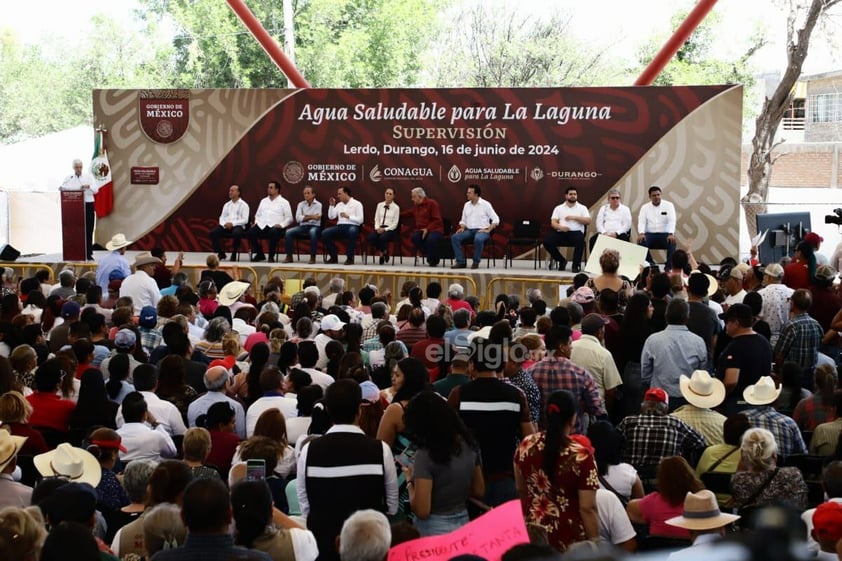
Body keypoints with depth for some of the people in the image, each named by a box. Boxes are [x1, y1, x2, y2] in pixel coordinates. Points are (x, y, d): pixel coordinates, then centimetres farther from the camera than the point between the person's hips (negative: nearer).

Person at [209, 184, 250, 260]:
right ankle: (220, 253, -6)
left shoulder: (243, 205, 5)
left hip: (237, 226, -5)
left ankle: (234, 254, -21)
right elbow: (222, 217, 18)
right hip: (226, 226, 5)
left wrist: (232, 223, -17)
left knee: (237, 233, -41)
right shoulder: (227, 205, 21)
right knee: (212, 232, -19)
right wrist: (224, 224, -7)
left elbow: (245, 220, -5)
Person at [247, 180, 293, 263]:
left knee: (274, 232, -40)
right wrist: (256, 222, 9)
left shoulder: (284, 202, 9)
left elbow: (289, 218, 4)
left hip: (275, 226, -4)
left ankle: (271, 257, -22)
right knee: (249, 232, -24)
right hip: (261, 226, 4)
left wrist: (281, 225, -12)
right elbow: (258, 215, 29)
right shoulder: (263, 201, 25)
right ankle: (259, 255, -4)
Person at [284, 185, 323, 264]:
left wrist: (305, 217, -7)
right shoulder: (301, 204, 12)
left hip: (314, 227, -4)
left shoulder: (318, 205, 2)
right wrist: (311, 216, -12)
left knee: (313, 232, -40)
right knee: (288, 232, -22)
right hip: (302, 227, 4)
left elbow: (316, 219, -12)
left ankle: (313, 257, -32)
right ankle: (289, 256, -15)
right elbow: (298, 218, -3)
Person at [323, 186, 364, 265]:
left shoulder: (357, 204, 3)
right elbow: (331, 217, 12)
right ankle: (333, 257, -9)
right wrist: (332, 205, 4)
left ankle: (350, 258, -30)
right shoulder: (339, 205, 20)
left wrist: (348, 216, -13)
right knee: (325, 233, -19)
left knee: (352, 231, -42)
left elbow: (360, 220, -7)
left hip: (352, 226, -5)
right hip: (340, 226, 5)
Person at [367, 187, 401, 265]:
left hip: (390, 229, -3)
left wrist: (384, 229, -15)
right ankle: (381, 252, -3)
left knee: (383, 237, -37)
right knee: (371, 237, -29)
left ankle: (384, 252, -3)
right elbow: (376, 219, 12)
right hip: (379, 228, 3)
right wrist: (377, 228, -8)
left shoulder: (396, 207, 1)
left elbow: (395, 223, -3)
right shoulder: (380, 205, 13)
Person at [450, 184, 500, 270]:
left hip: (481, 231, -5)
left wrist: (488, 230, -14)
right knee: (454, 237, -22)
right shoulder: (466, 205, 15)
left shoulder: (485, 204, -1)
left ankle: (476, 262, -21)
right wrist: (462, 228, 1)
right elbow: (463, 220, 22)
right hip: (469, 230, 5)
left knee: (478, 239, -41)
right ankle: (461, 262, -19)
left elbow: (496, 219, -4)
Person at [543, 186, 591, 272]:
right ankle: (561, 260, -3)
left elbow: (588, 221, 1)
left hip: (575, 232, -2)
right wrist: (560, 227, -17)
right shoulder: (559, 208, 15)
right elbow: (553, 223, 5)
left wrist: (574, 217, -9)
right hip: (561, 233, 2)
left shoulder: (582, 208, 13)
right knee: (547, 241, -24)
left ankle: (576, 264, -21)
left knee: (580, 239, -38)